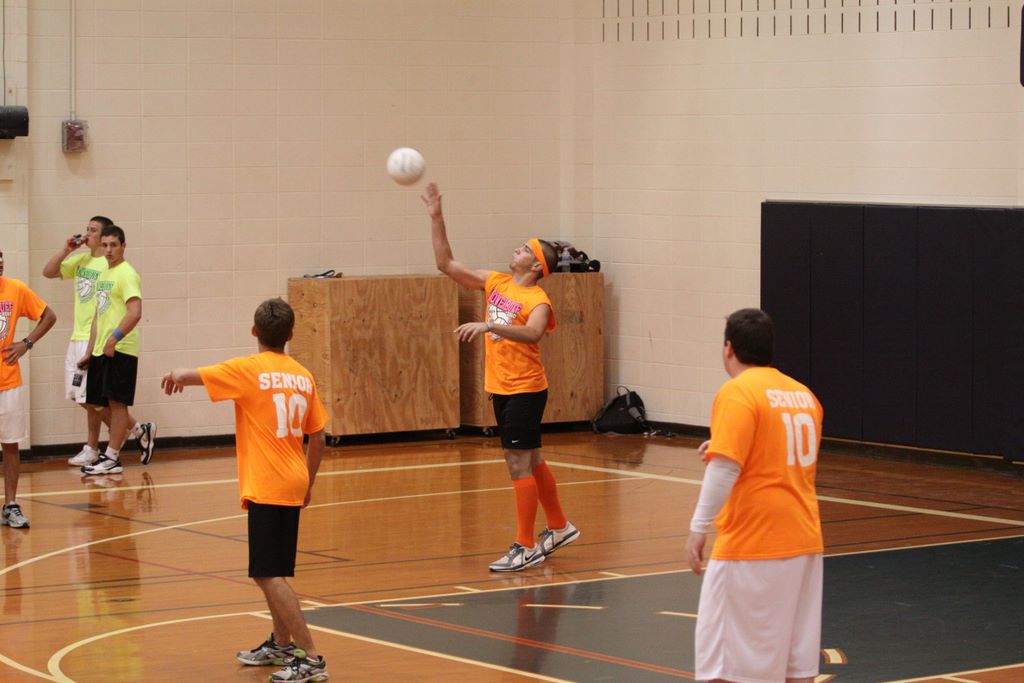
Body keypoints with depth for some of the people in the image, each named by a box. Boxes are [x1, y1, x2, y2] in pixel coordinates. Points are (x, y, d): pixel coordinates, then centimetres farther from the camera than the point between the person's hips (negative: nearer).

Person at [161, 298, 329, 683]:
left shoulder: (247, 370, -9)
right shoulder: (303, 376, 7)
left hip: (267, 487, -7)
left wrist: (177, 376, 20)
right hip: (293, 485, 7)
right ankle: (280, 644, 35)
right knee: (272, 571, 23)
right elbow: (318, 438, 12)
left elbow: (187, 377, -5)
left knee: (269, 575, -7)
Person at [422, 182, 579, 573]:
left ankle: (525, 548, -4)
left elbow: (532, 334, -37)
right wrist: (436, 218, 1)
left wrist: (489, 325, -47)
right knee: (530, 462, 18)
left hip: (525, 390, -8)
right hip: (500, 388, 8)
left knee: (519, 464, -8)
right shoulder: (495, 283, 7)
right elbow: (446, 264, 8)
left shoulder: (537, 301, -15)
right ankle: (559, 527, 32)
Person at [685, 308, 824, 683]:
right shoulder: (803, 394, 13)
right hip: (804, 540, 7)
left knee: (722, 652, -1)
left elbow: (724, 469, -19)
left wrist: (698, 529, -16)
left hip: (752, 543, -7)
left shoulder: (738, 393, -10)